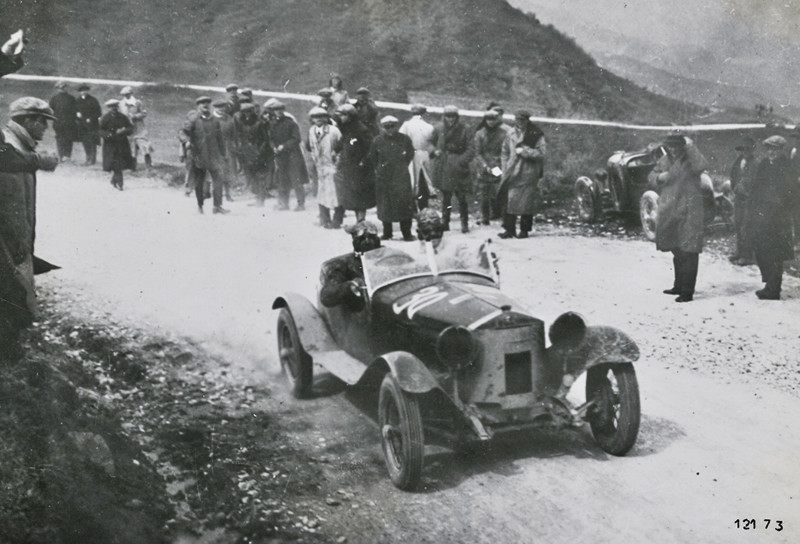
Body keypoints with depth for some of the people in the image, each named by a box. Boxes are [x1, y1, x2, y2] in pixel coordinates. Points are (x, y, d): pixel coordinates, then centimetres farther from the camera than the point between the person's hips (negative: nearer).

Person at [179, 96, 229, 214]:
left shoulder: (215, 121, 10)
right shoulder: (193, 120, -1)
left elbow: (220, 139, 16)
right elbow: (182, 132, -10)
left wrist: (222, 156, 14)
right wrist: (187, 141, -32)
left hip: (214, 156, 2)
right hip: (198, 156, -2)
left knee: (218, 179, -12)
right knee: (199, 183, 7)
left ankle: (217, 206, -11)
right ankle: (200, 205, 26)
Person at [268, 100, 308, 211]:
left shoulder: (291, 123, -6)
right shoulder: (272, 124, 8)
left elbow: (297, 139, -10)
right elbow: (271, 138, 16)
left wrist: (284, 146, -15)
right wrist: (274, 147, -4)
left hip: (293, 155, -5)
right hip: (280, 156, 5)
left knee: (296, 181, -5)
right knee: (282, 182, 8)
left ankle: (301, 204, 2)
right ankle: (283, 203, 17)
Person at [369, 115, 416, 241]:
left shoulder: (404, 139, -2)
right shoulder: (378, 141, 0)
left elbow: (410, 154, 11)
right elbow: (372, 158, 12)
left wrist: (403, 166, 7)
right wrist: (379, 169, 7)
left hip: (401, 176, -1)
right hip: (383, 178, 1)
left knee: (404, 202, -6)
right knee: (385, 204, 6)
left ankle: (407, 233, 2)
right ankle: (387, 233, 17)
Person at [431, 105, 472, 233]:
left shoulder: (462, 130, -1)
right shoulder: (439, 129, 6)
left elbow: (469, 149, -2)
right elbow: (432, 144, 16)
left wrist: (462, 160, -17)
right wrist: (434, 151, -6)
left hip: (457, 168, -3)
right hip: (443, 167, 3)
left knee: (461, 196, -4)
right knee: (445, 196, 9)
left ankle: (464, 223, 5)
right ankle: (445, 222, 17)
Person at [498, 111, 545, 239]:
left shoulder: (536, 134, -4)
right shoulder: (511, 134, 8)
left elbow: (541, 152, -10)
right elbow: (504, 153, 15)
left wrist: (524, 151, -13)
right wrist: (505, 169, 7)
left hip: (529, 173, -3)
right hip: (512, 173, 3)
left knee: (527, 203, 1)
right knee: (508, 200, -1)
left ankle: (524, 230, 12)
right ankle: (509, 229, 7)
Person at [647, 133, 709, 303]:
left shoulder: (690, 160, -8)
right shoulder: (665, 160, 9)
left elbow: (701, 166, -29)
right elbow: (651, 176, 16)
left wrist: (691, 147, -24)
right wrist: (660, 177, -6)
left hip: (688, 213, -7)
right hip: (669, 211, 7)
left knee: (688, 252, -7)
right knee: (676, 252, 19)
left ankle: (687, 292, -5)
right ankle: (679, 286, 33)